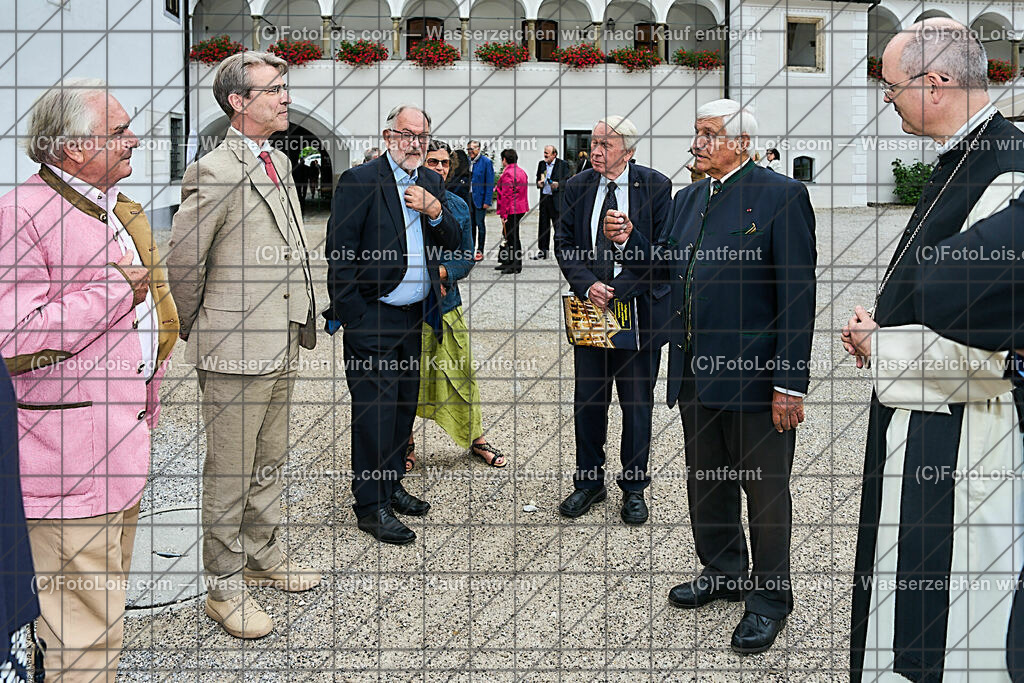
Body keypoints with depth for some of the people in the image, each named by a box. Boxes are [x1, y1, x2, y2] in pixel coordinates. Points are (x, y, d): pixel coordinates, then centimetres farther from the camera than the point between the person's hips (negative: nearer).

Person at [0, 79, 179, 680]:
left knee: (108, 602, 23)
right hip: (69, 455, -9)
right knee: (86, 630, -1)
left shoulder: (118, 209, 15)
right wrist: (116, 288, -18)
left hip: (123, 444, 9)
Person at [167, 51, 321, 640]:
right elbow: (184, 264, -10)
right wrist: (203, 331, 2)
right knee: (229, 474, 5)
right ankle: (226, 586, 20)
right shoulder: (213, 173, -15)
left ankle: (265, 555, 37)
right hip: (235, 351, -8)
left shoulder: (280, 162, 12)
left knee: (270, 462, 20)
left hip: (283, 345, 8)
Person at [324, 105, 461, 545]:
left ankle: (390, 484, 31)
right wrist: (353, 317, -14)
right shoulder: (359, 180, -9)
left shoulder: (431, 183, 11)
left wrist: (434, 211, -13)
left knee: (404, 404, 16)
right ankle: (371, 505, 8)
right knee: (374, 408, -4)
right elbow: (340, 253, -12)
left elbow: (453, 242, 7)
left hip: (413, 316, 7)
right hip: (371, 318, -7)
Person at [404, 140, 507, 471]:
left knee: (461, 372, 7)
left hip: (447, 302, 3)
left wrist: (441, 272, -11)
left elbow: (467, 259, 8)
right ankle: (407, 442, 22)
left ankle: (476, 439, 21)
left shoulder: (458, 206, 8)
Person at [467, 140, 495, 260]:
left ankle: (480, 251, 10)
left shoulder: (486, 162, -10)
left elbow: (490, 183, -12)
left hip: (480, 199, -5)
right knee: (470, 224, 13)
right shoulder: (467, 161, 7)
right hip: (468, 198, 5)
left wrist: (487, 201, -17)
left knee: (480, 224, 2)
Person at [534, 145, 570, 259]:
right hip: (544, 197, 5)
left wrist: (558, 184, -20)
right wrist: (539, 183, 1)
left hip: (556, 199, -5)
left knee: (558, 224, -3)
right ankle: (542, 250, 17)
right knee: (543, 224, 9)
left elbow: (568, 180, -4)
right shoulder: (541, 164, 13)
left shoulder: (563, 164, -3)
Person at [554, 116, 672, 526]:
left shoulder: (656, 187, -5)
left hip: (640, 308, -2)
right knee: (587, 402, 9)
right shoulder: (576, 187, 5)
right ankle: (589, 483, 26)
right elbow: (563, 245, 3)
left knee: (638, 404, 7)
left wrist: (617, 290, -16)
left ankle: (634, 488, 23)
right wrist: (588, 286, -13)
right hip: (590, 308, 3)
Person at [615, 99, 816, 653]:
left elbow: (798, 292, -14)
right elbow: (670, 267, 17)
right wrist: (631, 240, -2)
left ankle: (769, 597, 26)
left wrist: (791, 383, -18)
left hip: (755, 377, -7)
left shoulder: (781, 196, -10)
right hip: (696, 373, 7)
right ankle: (723, 572, 39)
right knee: (705, 483, 19)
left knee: (765, 489, 8)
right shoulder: (688, 198, 12)